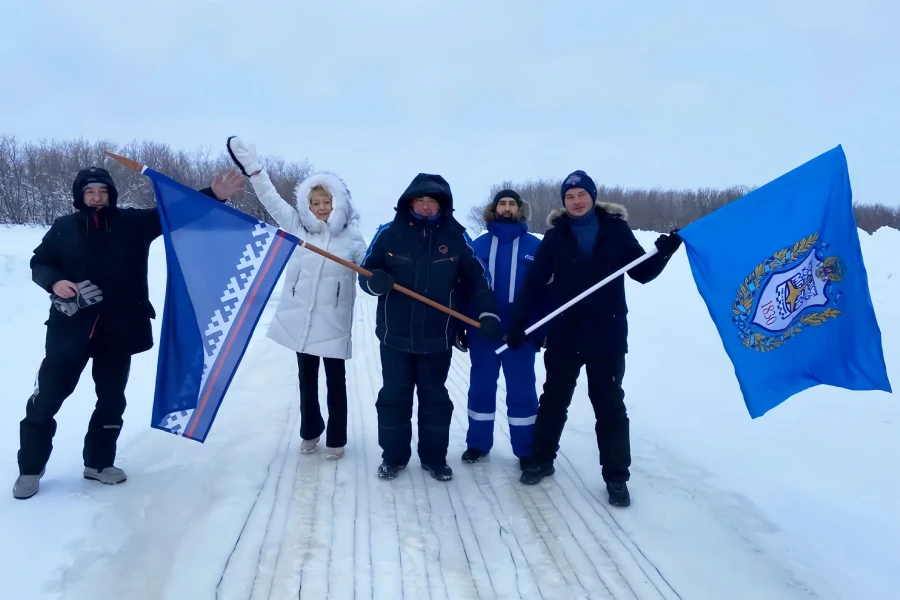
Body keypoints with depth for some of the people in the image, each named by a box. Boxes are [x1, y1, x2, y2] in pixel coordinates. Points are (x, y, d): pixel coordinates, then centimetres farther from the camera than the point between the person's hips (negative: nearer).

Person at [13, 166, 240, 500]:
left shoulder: (133, 223, 0)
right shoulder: (63, 228, 2)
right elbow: (39, 263, 9)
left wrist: (214, 195, -17)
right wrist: (53, 282, -13)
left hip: (118, 331, 1)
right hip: (70, 329, -1)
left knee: (112, 399, 12)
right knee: (46, 398, 4)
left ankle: (98, 462, 31)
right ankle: (30, 468, 22)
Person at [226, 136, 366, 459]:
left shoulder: (352, 236, -4)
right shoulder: (298, 227, 2)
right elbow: (272, 200, 2)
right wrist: (252, 168, -3)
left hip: (334, 322, -3)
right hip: (301, 319, 3)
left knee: (335, 381, 8)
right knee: (307, 379, 16)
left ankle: (336, 438, 21)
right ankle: (309, 431, 33)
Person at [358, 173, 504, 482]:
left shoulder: (455, 236, -3)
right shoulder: (389, 233, -4)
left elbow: (476, 279, 1)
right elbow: (366, 272, 3)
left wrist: (488, 314, -10)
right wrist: (375, 281, -21)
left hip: (437, 336, 0)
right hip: (395, 335, 0)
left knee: (435, 398, 11)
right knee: (393, 397, 9)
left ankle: (435, 458, 26)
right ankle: (393, 457, 26)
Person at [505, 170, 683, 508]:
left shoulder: (617, 231, -1)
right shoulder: (555, 237, 0)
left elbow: (642, 273, 3)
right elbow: (534, 282, -2)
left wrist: (663, 253, -16)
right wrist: (518, 323, -8)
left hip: (607, 334, -1)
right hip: (563, 333, 1)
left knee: (609, 405, 7)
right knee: (554, 399, 14)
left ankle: (616, 476, 18)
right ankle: (541, 460, 31)